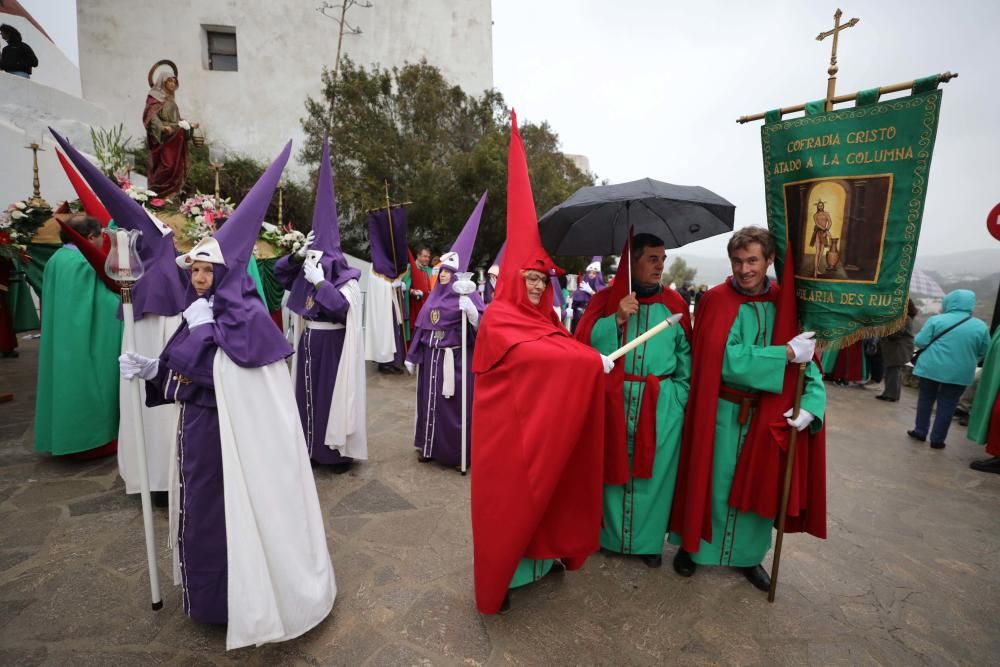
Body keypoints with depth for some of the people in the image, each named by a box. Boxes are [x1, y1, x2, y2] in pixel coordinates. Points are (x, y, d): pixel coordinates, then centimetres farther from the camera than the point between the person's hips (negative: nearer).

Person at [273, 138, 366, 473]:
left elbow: (341, 307, -28)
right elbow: (279, 272, 11)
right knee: (307, 394, 13)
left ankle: (340, 451, 11)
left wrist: (319, 281, -23)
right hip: (308, 343, 7)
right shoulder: (308, 273, 6)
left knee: (334, 395, -1)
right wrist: (298, 254, -6)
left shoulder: (347, 280, -14)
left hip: (333, 346, -7)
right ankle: (311, 447, 26)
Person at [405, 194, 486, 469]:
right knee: (429, 401, 13)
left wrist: (471, 311, -35)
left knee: (454, 403, 0)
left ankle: (458, 453, 14)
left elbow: (482, 326, -16)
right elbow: (421, 327, 13)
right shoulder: (434, 296, 12)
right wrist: (413, 356, 13)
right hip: (431, 357, 6)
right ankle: (428, 446, 29)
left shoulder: (465, 294, -7)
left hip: (455, 358, -6)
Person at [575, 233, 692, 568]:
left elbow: (685, 354, 7)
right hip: (614, 401, -1)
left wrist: (680, 395, -1)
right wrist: (617, 319, -19)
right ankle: (612, 534, 30)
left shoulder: (673, 303, 6)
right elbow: (583, 341, -8)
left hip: (662, 405, 1)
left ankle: (649, 540, 29)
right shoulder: (605, 299, 1)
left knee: (654, 472, 9)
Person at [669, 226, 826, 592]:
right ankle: (692, 546, 30)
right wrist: (787, 353, -20)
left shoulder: (784, 303, 2)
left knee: (759, 485, 15)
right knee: (714, 483, 8)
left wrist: (811, 404, -18)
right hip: (722, 413, -3)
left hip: (768, 414, 4)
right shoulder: (717, 300, -10)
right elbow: (726, 359, -21)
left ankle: (749, 555, 36)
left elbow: (809, 361, -2)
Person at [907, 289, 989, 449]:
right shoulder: (981, 326, 0)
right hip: (960, 373, 2)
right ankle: (937, 439, 14)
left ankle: (920, 431, 21)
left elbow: (919, 342, -9)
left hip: (931, 368, -1)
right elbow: (984, 352, 8)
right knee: (947, 405, 9)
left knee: (926, 399, 14)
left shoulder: (936, 320, -9)